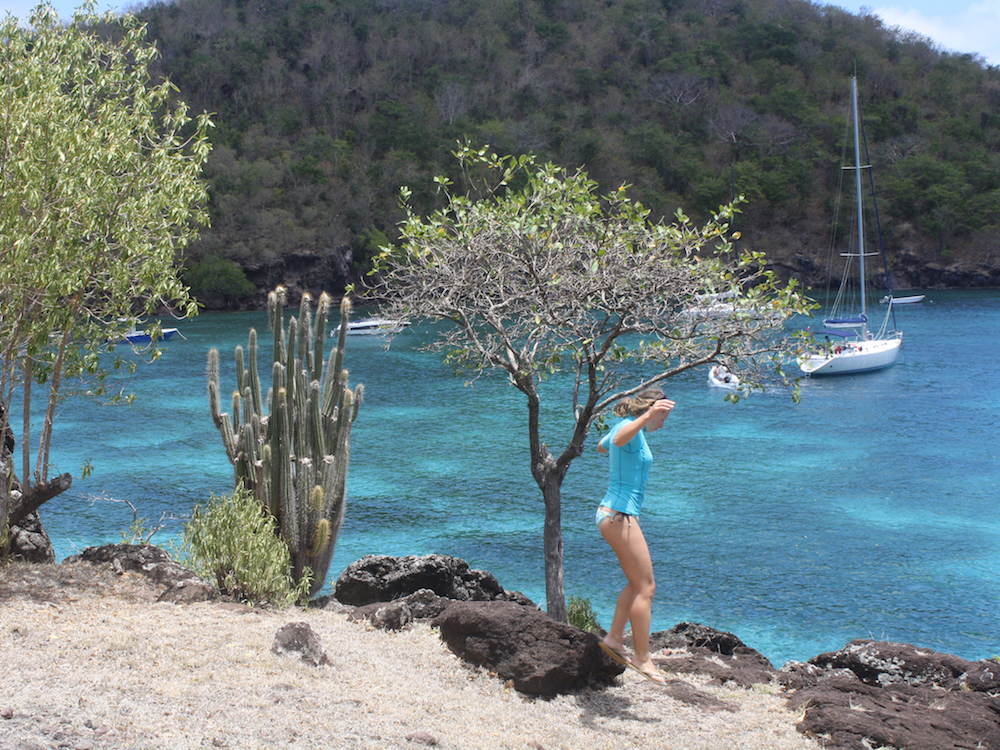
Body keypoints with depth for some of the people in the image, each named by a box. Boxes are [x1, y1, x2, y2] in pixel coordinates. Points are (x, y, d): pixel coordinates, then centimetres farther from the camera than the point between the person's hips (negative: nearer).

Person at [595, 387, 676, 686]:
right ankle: (642, 658, -2)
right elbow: (620, 439, -40)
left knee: (639, 584, 18)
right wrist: (646, 417, -57)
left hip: (612, 514, 11)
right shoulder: (630, 427, -13)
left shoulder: (627, 426, 16)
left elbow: (602, 446, 37)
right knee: (646, 588, -6)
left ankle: (614, 637, 21)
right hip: (620, 516, -11)